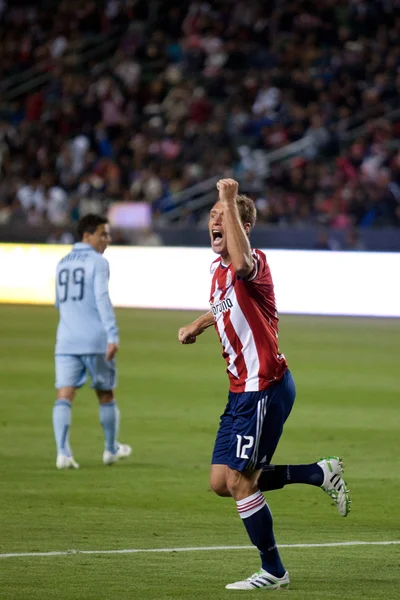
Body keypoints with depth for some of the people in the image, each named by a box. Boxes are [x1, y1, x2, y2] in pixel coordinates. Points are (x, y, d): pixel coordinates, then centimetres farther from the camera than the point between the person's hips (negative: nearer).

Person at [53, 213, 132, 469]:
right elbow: (102, 299, -17)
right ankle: (111, 449, 28)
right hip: (96, 340, -4)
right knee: (106, 395, 14)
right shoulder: (98, 262, -5)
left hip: (67, 341, 4)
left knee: (64, 397, -5)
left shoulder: (63, 264, 15)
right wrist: (112, 335, -22)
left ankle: (63, 452, -22)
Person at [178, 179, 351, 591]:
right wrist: (197, 325, 16)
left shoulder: (252, 263, -17)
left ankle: (273, 572, 7)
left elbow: (242, 265, -45)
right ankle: (321, 473, 19)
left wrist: (230, 202, -44)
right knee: (221, 482, 7)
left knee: (239, 482, -7)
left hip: (264, 389, -9)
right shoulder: (218, 268, 11)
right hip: (242, 390, 9)